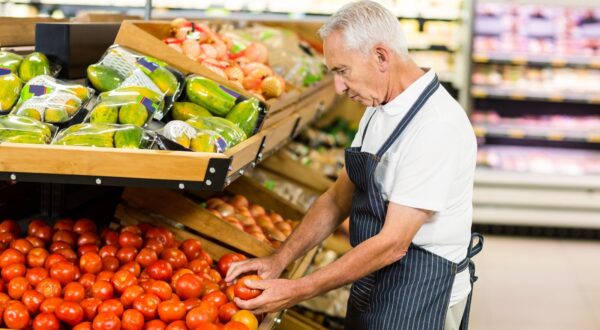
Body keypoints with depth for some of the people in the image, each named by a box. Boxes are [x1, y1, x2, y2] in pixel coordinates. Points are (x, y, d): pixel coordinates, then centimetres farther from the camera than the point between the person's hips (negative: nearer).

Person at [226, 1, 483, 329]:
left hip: (418, 292, -8)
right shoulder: (378, 111, 6)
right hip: (370, 283, 8)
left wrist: (296, 291, -22)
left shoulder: (436, 126, -24)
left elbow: (392, 244, -25)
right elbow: (339, 197, 10)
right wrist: (279, 260, -1)